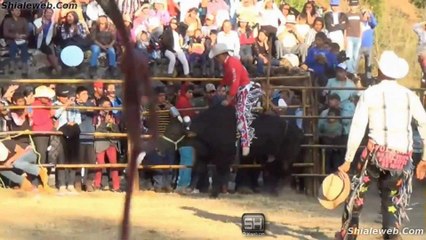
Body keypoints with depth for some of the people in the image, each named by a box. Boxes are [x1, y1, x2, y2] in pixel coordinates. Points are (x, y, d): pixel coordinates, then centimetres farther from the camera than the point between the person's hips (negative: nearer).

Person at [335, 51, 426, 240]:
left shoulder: (369, 94, 0)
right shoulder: (410, 96, 8)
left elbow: (357, 129, -5)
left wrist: (347, 161, -3)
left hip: (377, 151, -2)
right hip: (402, 157, 2)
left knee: (358, 190, 19)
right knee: (392, 201, 14)